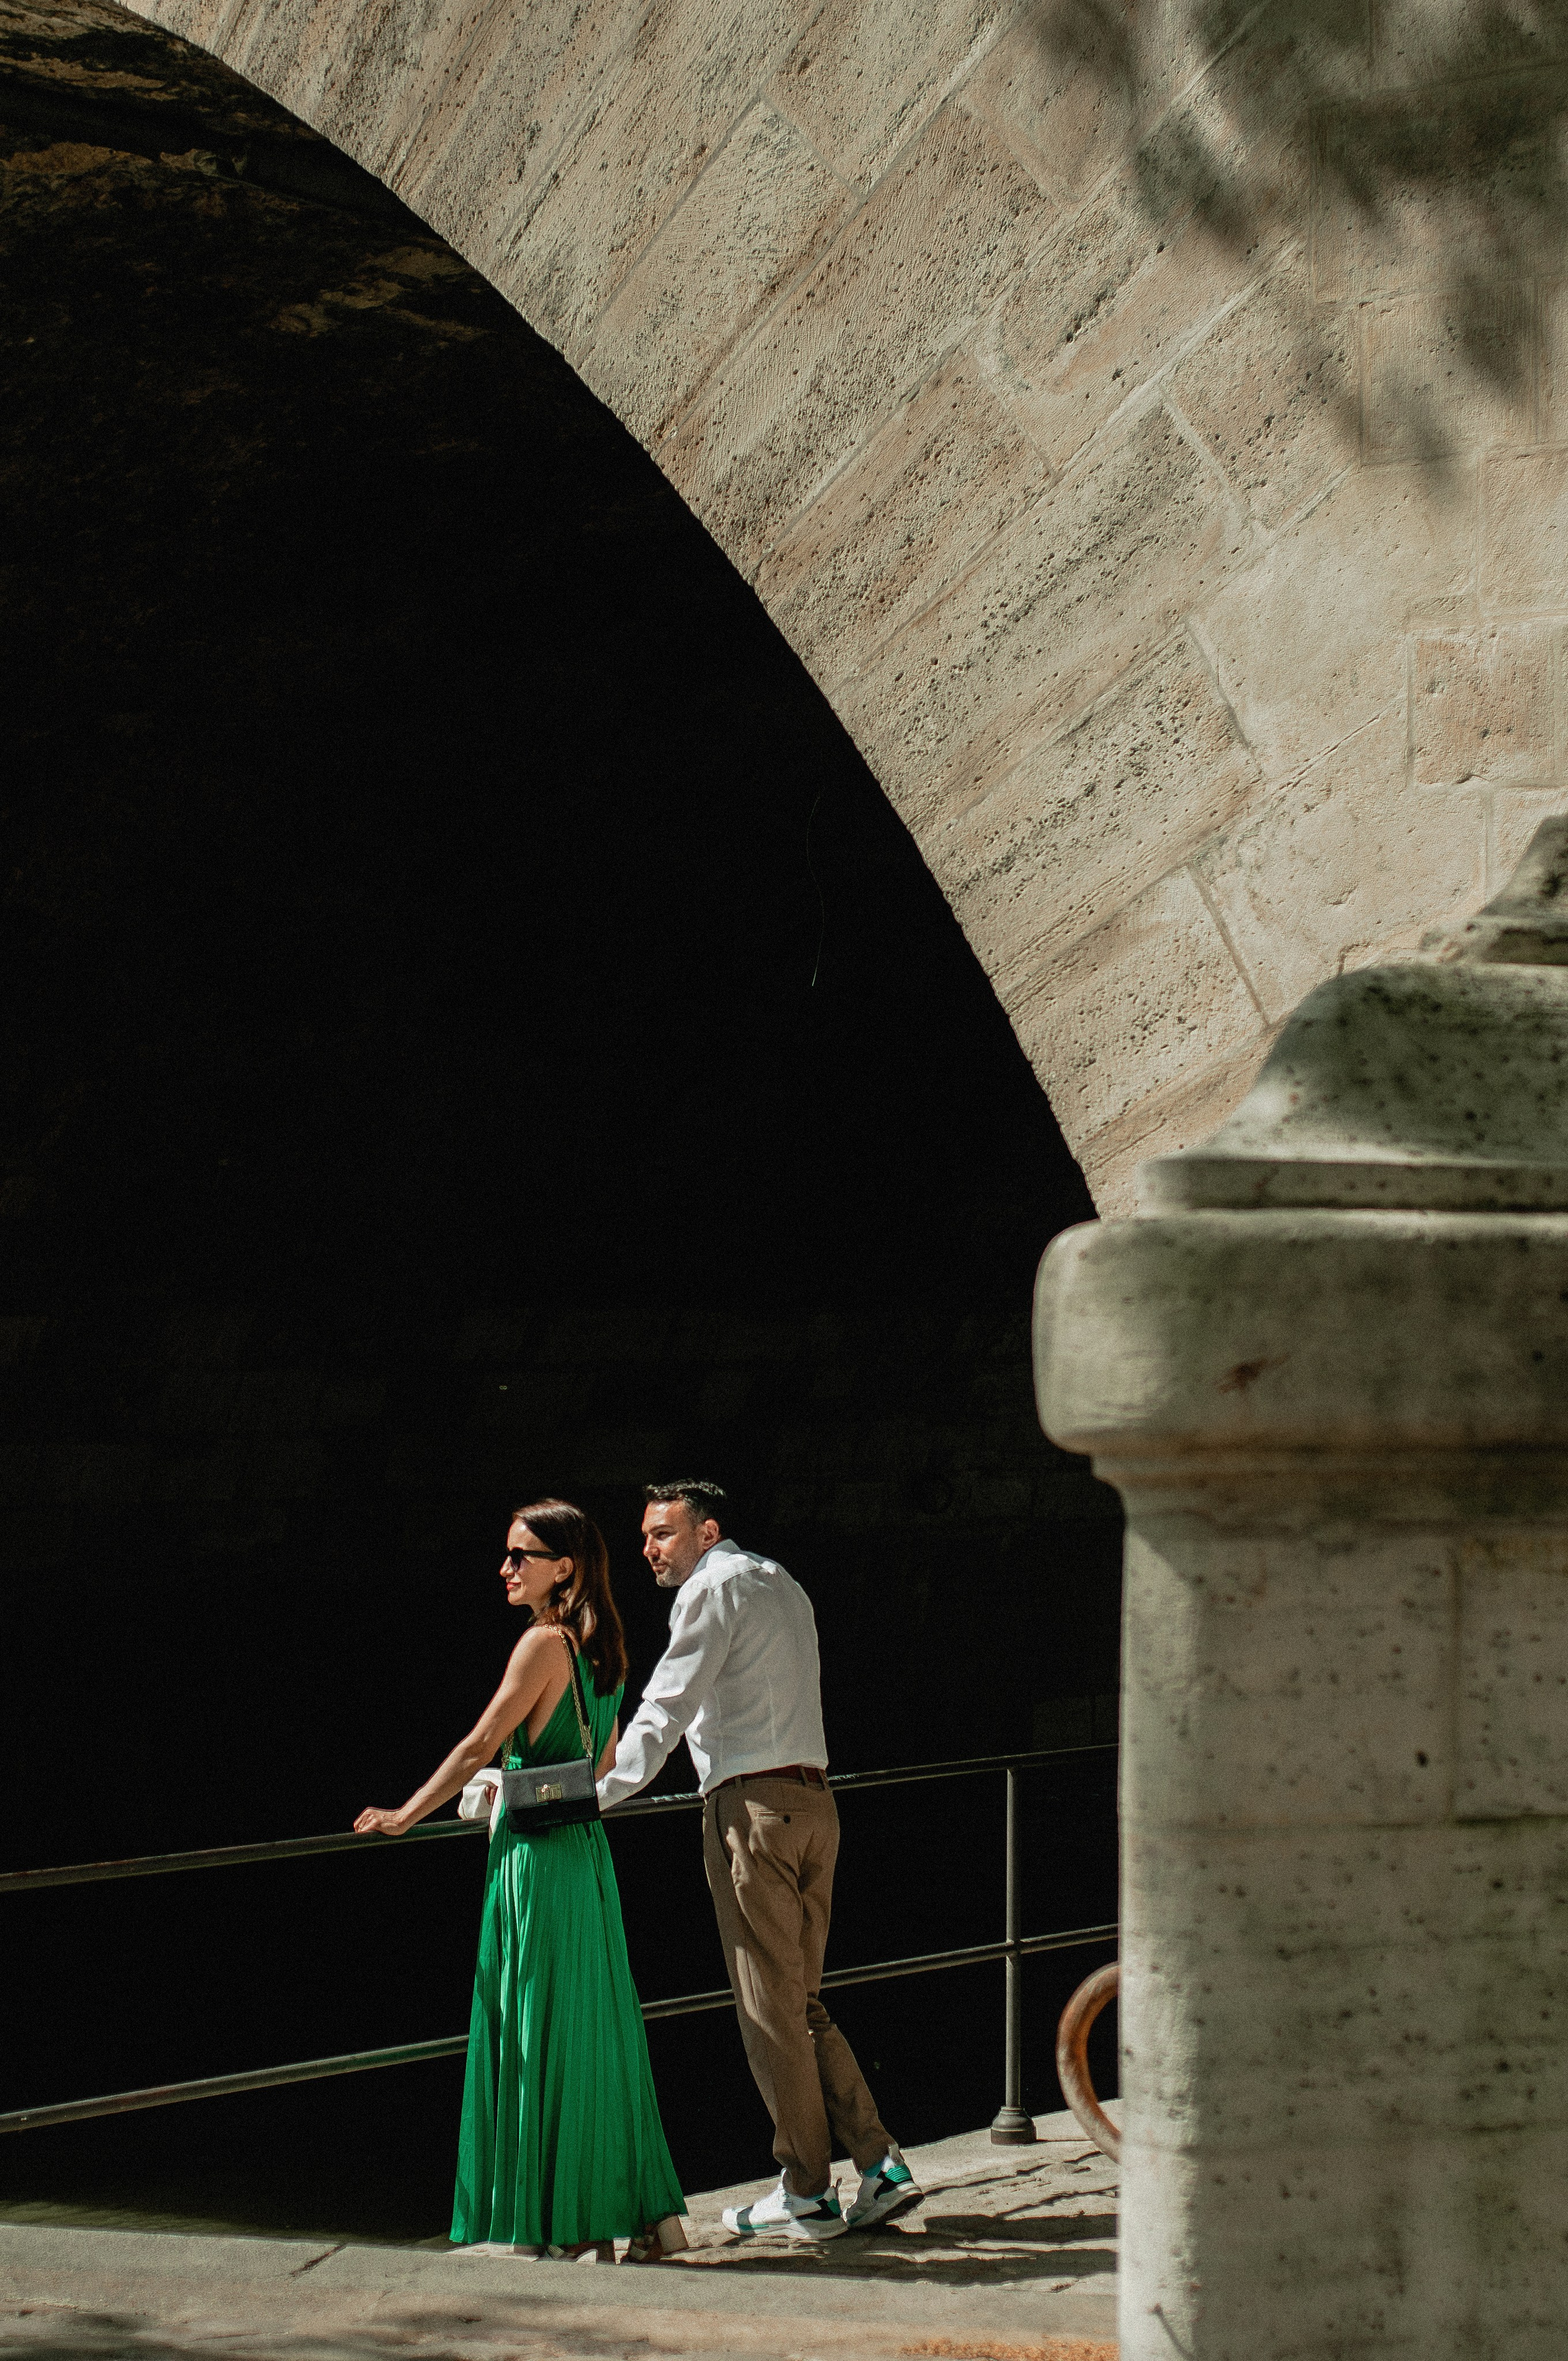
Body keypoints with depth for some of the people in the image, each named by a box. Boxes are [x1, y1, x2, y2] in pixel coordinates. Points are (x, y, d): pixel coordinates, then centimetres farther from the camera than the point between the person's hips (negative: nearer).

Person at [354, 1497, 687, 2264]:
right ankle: (641, 2211, 13)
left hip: (537, 1856, -8)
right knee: (595, 2031, 11)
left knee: (536, 2034, -1)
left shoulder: (544, 1642, -13)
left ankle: (539, 2223, 5)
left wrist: (405, 1816, -7)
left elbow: (479, 1747, -14)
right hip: (585, 1850, 8)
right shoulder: (601, 1648, 11)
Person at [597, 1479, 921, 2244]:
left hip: (751, 1806, -9)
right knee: (803, 2004, 13)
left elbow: (669, 1703, -11)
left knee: (770, 2008, -2)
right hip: (813, 1800, 9)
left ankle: (806, 2194, 3)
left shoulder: (715, 1587, -5)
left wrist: (605, 1792, -11)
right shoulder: (784, 1589, 21)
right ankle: (879, 2163, 5)